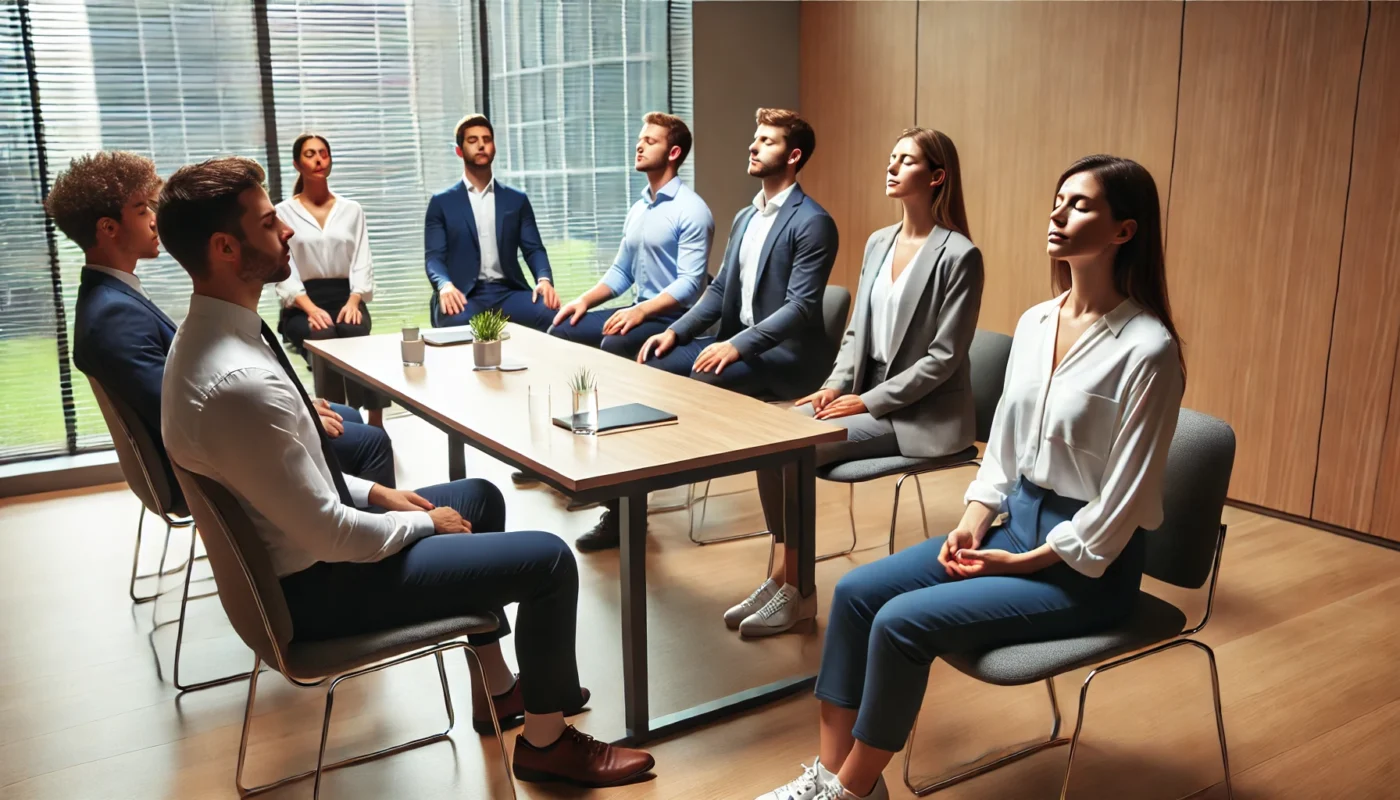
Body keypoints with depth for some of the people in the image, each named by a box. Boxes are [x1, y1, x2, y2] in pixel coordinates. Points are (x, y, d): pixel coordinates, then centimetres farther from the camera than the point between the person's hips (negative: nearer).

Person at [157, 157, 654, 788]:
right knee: (549, 560, -8)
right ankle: (546, 741, 15)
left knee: (480, 497, 24)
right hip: (315, 584, -10)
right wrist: (426, 523, -11)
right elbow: (331, 536, -27)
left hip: (294, 547, 10)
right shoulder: (240, 382, -33)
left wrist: (374, 492, 7)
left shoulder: (206, 335, 0)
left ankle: (499, 687, 35)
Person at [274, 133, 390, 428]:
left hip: (346, 298, 1)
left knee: (356, 334, -33)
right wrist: (311, 309, -19)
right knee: (326, 338, -35)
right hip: (303, 305, -1)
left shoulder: (352, 210, 16)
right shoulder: (282, 212, 8)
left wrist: (354, 301, -13)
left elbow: (362, 263, 7)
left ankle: (375, 423, -38)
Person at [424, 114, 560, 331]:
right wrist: (445, 285, -21)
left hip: (508, 291, 2)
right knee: (455, 323, -39)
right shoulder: (442, 202, 11)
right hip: (464, 294, -2)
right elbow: (434, 256, 3)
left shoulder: (516, 199, 17)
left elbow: (533, 249, 10)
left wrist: (544, 279, -13)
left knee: (550, 314, -30)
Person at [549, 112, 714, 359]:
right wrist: (584, 300, 3)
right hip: (639, 312, 8)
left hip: (674, 318, -8)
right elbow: (621, 271, 19)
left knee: (613, 346, -34)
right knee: (561, 332, -5)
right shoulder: (637, 209, 15)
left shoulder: (691, 210, -10)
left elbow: (689, 282, -19)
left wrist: (641, 310, -29)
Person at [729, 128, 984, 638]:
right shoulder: (878, 243, 11)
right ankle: (781, 576, -7)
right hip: (867, 394, 7)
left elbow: (944, 357, -16)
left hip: (920, 414, -7)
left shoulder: (959, 255, -13)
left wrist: (869, 401, -16)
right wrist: (836, 384, -3)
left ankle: (796, 591, -2)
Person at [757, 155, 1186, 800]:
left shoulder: (1146, 348, -18)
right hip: (1015, 520, 7)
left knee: (903, 622, -20)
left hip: (1087, 564, -7)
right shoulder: (1034, 322, 5)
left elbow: (1123, 499, -17)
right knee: (855, 592, -7)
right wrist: (972, 522, -3)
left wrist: (1022, 563, -14)